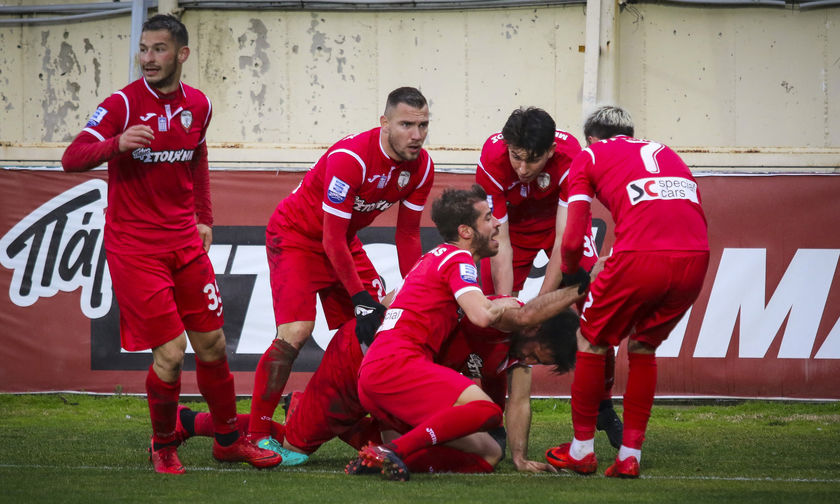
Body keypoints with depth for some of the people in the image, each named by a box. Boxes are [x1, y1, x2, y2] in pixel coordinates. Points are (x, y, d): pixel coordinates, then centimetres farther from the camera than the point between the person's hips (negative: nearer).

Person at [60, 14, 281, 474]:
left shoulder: (197, 105, 6)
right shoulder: (123, 105, -11)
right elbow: (71, 159, -17)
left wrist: (204, 217, 21)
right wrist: (117, 143, -34)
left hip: (185, 241, 5)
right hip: (133, 244, -5)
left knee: (212, 344, 8)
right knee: (170, 353, -10)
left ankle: (228, 440, 24)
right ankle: (163, 446, 12)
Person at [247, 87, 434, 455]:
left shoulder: (421, 168, -10)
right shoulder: (350, 158, -32)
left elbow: (407, 234, 4)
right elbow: (332, 239, -28)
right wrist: (360, 298, -27)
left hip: (344, 243, 8)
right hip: (295, 235, -8)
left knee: (379, 327, -2)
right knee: (296, 332, -21)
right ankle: (257, 435, -15)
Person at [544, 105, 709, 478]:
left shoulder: (589, 157, 18)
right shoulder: (665, 153, 32)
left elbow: (572, 241, 10)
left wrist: (571, 273, 32)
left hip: (641, 257, -5)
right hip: (695, 257, 5)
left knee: (590, 342, 18)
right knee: (643, 348, 25)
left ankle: (581, 450, 24)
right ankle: (629, 456, 21)